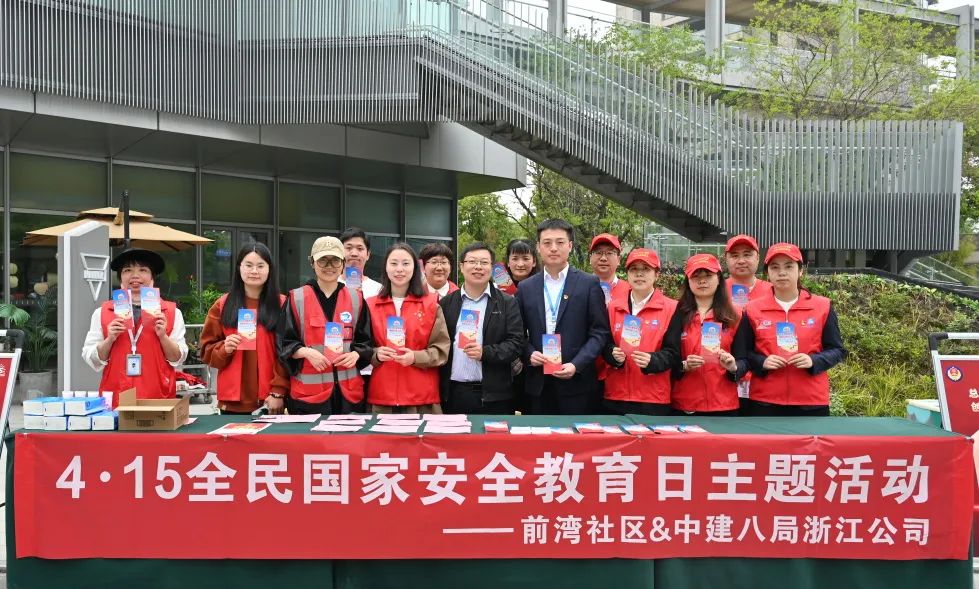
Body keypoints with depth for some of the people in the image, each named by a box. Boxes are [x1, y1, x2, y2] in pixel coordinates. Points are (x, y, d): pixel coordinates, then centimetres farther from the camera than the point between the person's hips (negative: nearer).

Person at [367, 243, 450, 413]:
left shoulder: (430, 304, 3)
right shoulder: (371, 305, 7)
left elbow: (442, 350, 1)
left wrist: (415, 357, -16)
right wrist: (376, 354, -10)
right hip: (382, 396, 1)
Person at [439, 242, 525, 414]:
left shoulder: (507, 303, 6)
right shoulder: (446, 303, 10)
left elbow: (516, 343, -1)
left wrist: (485, 353, -16)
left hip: (494, 397, -1)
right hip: (453, 394, 1)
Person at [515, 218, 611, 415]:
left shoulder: (589, 284, 1)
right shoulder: (526, 287, 10)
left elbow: (600, 332, -3)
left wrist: (577, 365, -13)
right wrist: (529, 354, -7)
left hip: (576, 384, -2)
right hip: (538, 385, 3)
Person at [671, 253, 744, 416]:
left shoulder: (733, 317, 5)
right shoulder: (677, 315, 2)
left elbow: (744, 362, 6)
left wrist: (733, 367, -14)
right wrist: (684, 366, -15)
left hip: (724, 405, 1)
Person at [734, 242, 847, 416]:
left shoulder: (822, 307, 3)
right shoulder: (753, 309, 3)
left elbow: (837, 350, 6)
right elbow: (741, 354, 8)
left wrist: (813, 361, -13)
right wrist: (762, 362, -12)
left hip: (811, 401, 0)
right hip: (764, 402, 0)